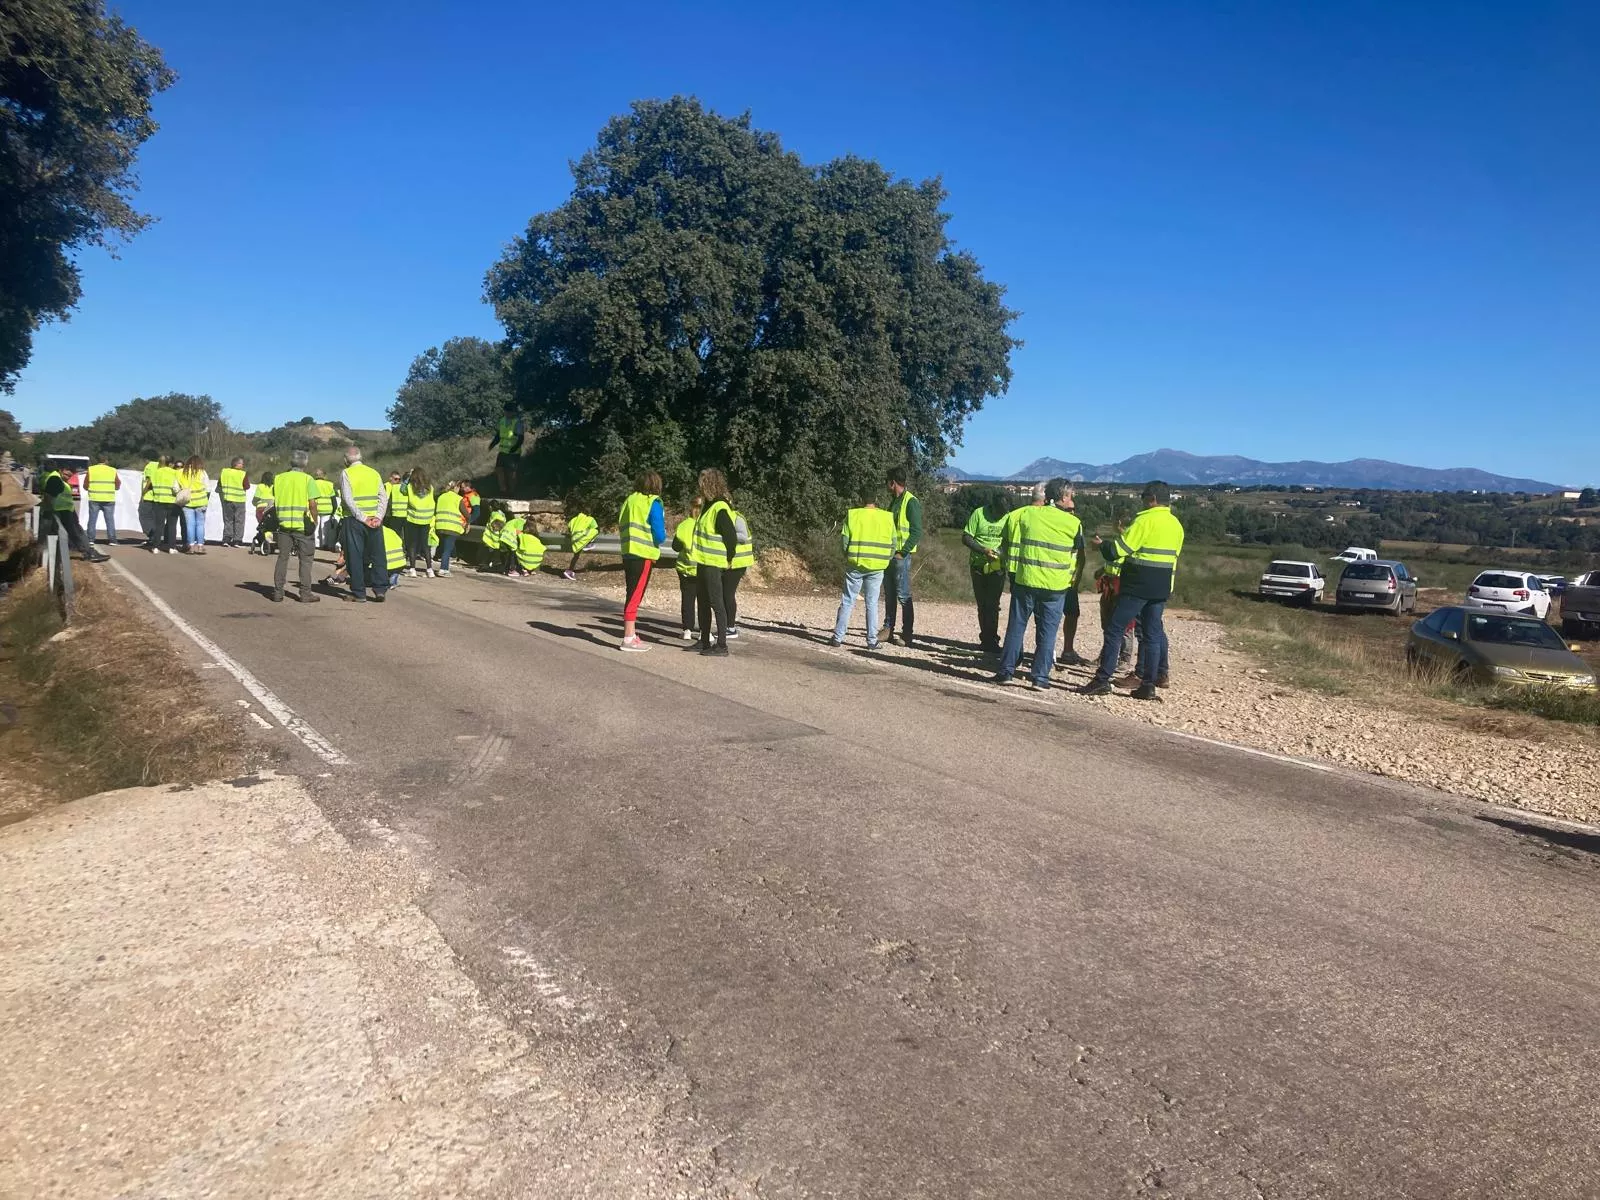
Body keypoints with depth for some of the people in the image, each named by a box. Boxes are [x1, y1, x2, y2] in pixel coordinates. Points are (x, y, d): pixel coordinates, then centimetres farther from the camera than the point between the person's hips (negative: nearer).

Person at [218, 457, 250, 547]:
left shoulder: (224, 471, 0)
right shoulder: (243, 474, -13)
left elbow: (219, 484, 8)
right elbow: (247, 487, -10)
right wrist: (247, 480, 7)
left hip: (227, 499, 3)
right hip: (239, 500, -3)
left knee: (228, 520, 13)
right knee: (239, 521, 6)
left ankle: (226, 539, 7)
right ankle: (237, 540, 1)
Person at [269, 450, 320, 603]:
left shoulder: (279, 478, 6)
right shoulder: (307, 479, -6)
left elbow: (274, 502, 8)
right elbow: (312, 503, -12)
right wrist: (315, 521, -3)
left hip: (284, 524, 4)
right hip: (304, 526, -4)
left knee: (282, 558, 11)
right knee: (306, 559, 5)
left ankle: (278, 592, 11)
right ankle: (305, 593, 4)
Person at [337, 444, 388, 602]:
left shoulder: (346, 473, -3)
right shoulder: (374, 473, 10)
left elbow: (348, 499, -13)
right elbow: (384, 497, 1)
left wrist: (363, 518, -13)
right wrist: (378, 517, -6)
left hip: (354, 520, -4)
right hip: (375, 520, 4)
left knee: (355, 557, 3)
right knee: (377, 555, 8)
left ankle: (359, 594, 4)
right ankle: (380, 590, 4)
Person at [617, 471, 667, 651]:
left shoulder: (629, 501, 11)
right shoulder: (653, 503, -9)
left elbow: (621, 528, 15)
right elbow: (660, 535, -12)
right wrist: (663, 536, 8)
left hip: (628, 553, 7)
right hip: (643, 555, -7)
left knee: (633, 595, 15)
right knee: (635, 596, -4)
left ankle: (631, 634, 21)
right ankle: (629, 639, -3)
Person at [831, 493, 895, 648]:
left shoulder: (852, 515, -2)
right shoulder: (887, 517, 3)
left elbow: (844, 541, -3)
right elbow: (892, 544, 3)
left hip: (855, 565, -1)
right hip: (877, 567, 1)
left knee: (847, 602, 7)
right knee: (872, 603, 8)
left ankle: (838, 637, 8)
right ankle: (872, 641, 8)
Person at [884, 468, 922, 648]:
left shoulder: (911, 502, -10)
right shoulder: (894, 502, 16)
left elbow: (917, 532, -16)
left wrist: (902, 552, -19)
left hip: (901, 555, -9)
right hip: (889, 554, 9)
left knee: (903, 596, -6)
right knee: (889, 594, 11)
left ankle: (907, 634, -3)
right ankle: (888, 629, 18)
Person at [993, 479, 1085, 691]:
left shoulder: (1027, 514, 2)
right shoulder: (1074, 523, 0)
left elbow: (1012, 545, 7)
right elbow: (1080, 556, 7)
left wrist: (1012, 570, 16)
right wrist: (1074, 580, 19)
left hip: (1025, 580, 1)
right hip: (1056, 586, -1)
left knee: (1016, 626, 10)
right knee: (1047, 631, 6)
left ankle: (1006, 671, 11)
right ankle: (1040, 677, 5)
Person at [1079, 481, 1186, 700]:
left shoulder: (1146, 520, -12)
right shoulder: (1176, 525, 13)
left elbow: (1118, 549, -13)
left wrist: (1102, 545, 6)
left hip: (1138, 586, -7)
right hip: (1162, 589, 7)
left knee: (1115, 630, -4)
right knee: (1152, 633, 10)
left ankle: (1102, 680, -7)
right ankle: (1149, 685, 9)